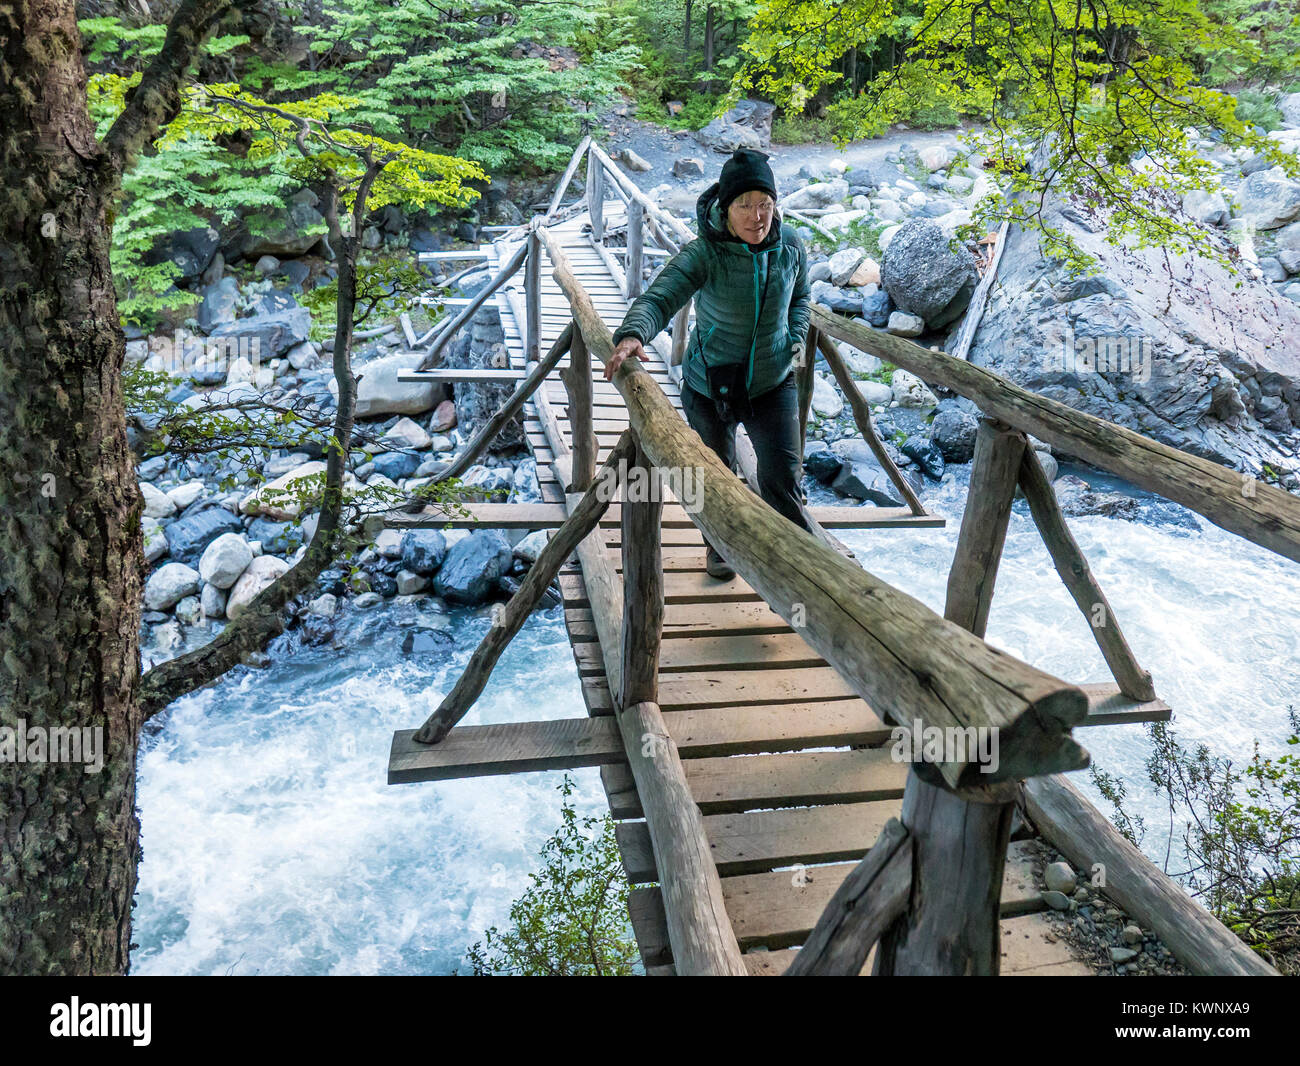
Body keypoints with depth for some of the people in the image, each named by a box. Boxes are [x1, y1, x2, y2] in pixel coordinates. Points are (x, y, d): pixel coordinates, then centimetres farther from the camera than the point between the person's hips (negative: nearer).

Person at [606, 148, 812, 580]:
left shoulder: (790, 247, -8)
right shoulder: (703, 254, -23)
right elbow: (658, 298, -37)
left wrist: (796, 339, -3)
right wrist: (633, 334, -57)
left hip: (773, 382, 2)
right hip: (710, 385, -1)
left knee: (781, 476, -7)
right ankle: (719, 545, 44)